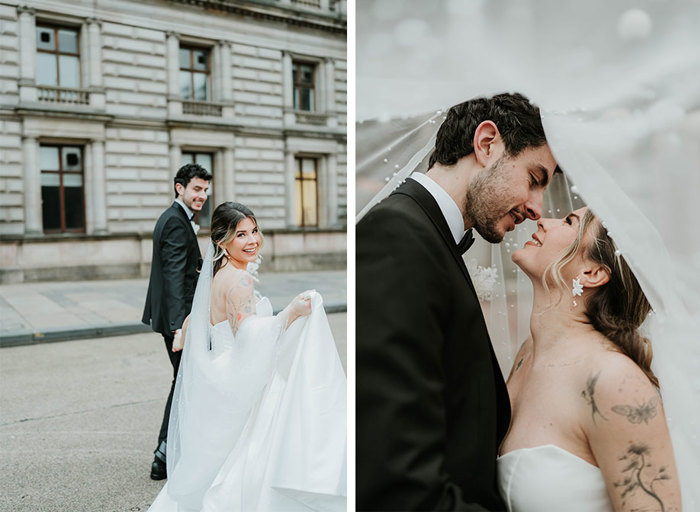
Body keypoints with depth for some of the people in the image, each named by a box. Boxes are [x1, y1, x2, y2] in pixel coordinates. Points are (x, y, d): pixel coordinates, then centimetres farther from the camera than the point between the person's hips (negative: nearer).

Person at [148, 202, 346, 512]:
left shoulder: (216, 276, 11)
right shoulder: (240, 280, -19)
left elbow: (191, 325, 21)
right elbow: (249, 337, -27)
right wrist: (291, 313, -21)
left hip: (219, 381, 10)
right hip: (237, 387, -10)